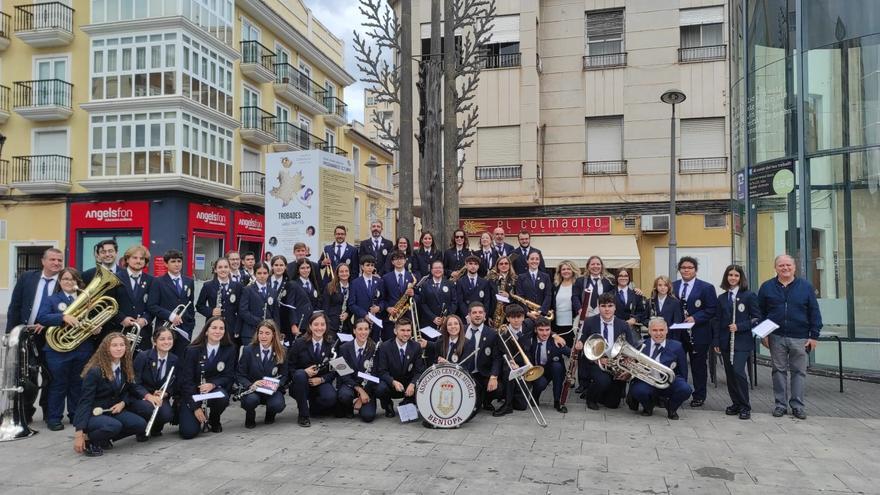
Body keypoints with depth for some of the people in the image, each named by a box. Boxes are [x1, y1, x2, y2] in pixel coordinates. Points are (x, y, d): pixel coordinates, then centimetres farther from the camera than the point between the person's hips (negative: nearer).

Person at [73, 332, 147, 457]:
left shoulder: (125, 368, 1)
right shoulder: (95, 371, -19)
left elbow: (129, 392, 15)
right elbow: (85, 402, -20)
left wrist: (123, 403, -10)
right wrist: (79, 433, -26)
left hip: (113, 410, 7)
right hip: (92, 414, -7)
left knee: (141, 425, -17)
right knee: (114, 426, -37)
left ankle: (104, 439, 3)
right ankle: (89, 441, -7)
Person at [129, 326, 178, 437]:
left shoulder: (175, 360, -1)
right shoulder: (142, 357, -12)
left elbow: (174, 385, 5)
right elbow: (135, 383, -14)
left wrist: (164, 394, -17)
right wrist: (148, 396, -32)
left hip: (160, 397, 3)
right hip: (140, 397, -3)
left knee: (167, 415, -29)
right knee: (150, 409, -36)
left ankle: (155, 428, 8)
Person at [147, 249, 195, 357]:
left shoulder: (189, 282, 12)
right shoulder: (158, 282, -1)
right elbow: (151, 306, -8)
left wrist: (191, 326, 9)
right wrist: (170, 316, -18)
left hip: (184, 329, 3)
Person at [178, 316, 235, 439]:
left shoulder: (229, 350, -6)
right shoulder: (192, 350, -12)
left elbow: (229, 376, -4)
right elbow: (186, 380, -13)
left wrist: (212, 384, -26)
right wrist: (195, 407, -21)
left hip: (214, 390, 2)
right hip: (192, 393, -2)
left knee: (223, 397, -34)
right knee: (189, 432, -21)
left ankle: (214, 421, 0)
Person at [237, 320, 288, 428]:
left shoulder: (281, 353, -1)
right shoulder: (248, 351, -4)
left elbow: (284, 375, 4)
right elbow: (239, 375, -3)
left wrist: (277, 384, -19)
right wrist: (250, 385, -23)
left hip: (272, 391, 1)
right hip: (252, 390, -1)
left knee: (278, 405, -31)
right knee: (251, 399, -36)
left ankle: (270, 415, 9)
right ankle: (250, 417, 3)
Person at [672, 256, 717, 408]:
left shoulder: (706, 287, -2)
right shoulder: (672, 286, 8)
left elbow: (711, 310, -6)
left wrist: (695, 318, -17)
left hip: (698, 334, -3)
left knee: (698, 365, 7)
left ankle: (699, 396, 18)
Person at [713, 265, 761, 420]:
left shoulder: (749, 295, -2)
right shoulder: (722, 298, 11)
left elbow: (756, 318, -4)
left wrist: (739, 327, -15)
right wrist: (716, 341, 7)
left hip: (742, 341, -5)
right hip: (726, 341, 5)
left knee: (739, 371, -14)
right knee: (730, 373, 7)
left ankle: (745, 406, -1)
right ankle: (736, 403, 18)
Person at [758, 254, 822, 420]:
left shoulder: (806, 287, 2)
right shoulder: (766, 287, 3)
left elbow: (814, 313, 2)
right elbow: (760, 312, 7)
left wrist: (814, 336, -2)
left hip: (800, 338, 0)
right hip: (776, 337, 1)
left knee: (799, 372, 4)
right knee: (779, 371, 6)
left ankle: (797, 405, 13)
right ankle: (781, 404, 15)